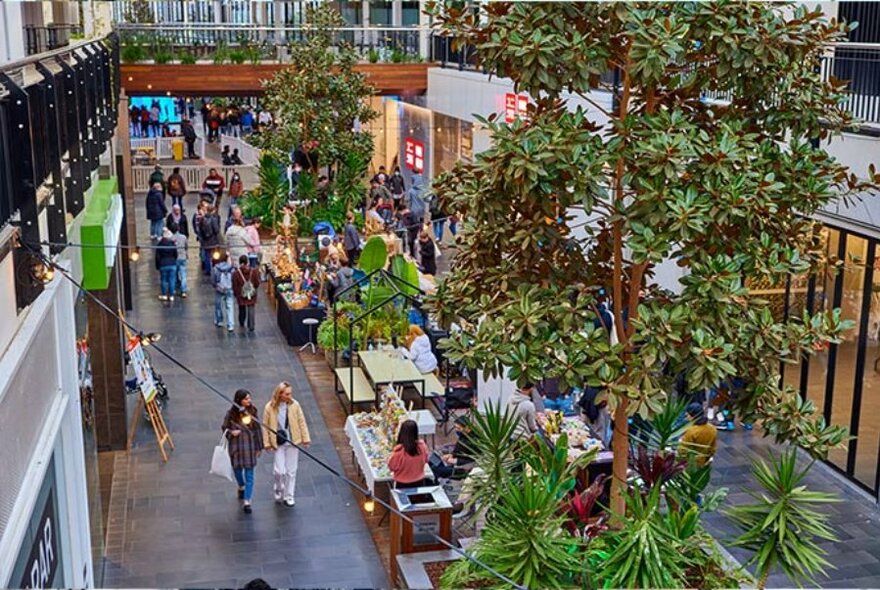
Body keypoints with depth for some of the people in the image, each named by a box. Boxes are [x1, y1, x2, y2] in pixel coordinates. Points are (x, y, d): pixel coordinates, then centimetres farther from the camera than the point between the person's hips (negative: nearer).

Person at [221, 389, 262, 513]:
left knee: (249, 475, -3)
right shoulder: (231, 413, -11)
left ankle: (247, 502, 0)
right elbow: (224, 428, 2)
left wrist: (259, 447, 5)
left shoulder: (252, 411, -5)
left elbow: (257, 429, 2)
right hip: (236, 446, 0)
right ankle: (241, 487, 50)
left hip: (250, 446, 0)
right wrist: (231, 432, -21)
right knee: (237, 470, 18)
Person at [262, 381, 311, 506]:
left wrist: (306, 438, 2)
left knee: (291, 471, 9)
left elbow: (302, 422, 1)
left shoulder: (294, 405, -7)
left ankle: (289, 496, 23)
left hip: (293, 442, 2)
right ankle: (279, 490, 24)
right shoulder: (270, 408, -11)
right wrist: (267, 443, -3)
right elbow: (266, 426, -3)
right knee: (279, 470, -6)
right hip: (278, 443, -2)